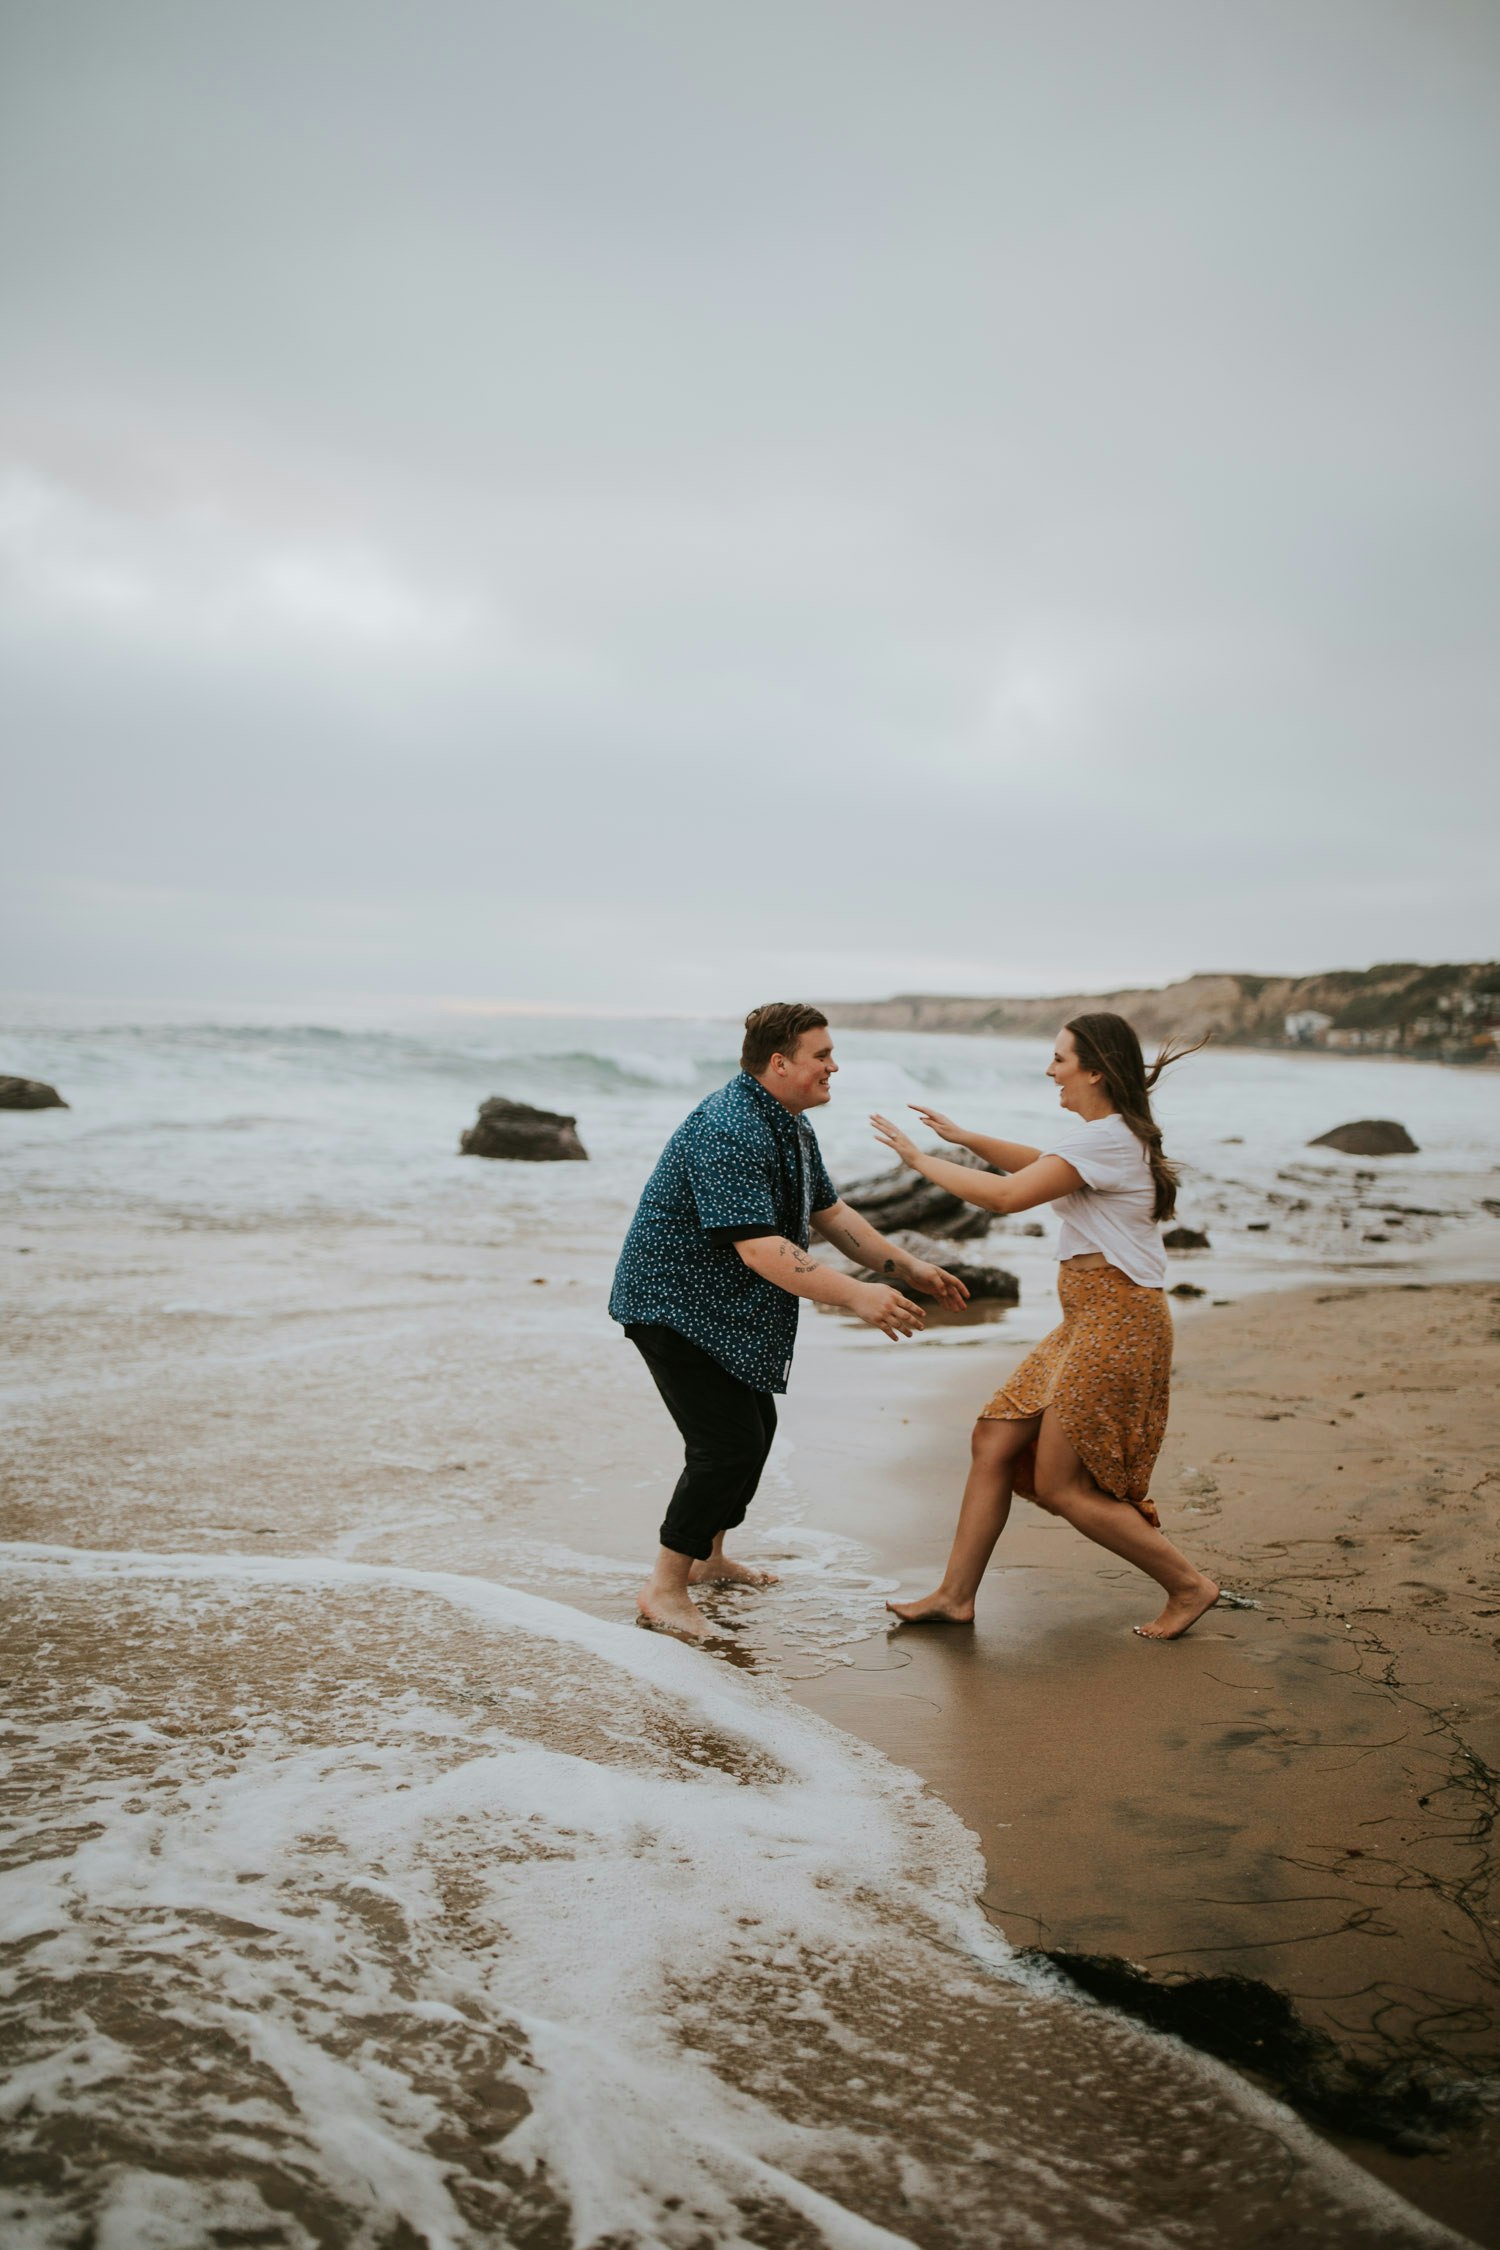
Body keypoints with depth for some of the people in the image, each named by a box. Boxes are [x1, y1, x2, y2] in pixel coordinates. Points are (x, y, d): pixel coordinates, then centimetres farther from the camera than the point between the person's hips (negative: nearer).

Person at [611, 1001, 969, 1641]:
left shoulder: (791, 1126, 7)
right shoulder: (729, 1132, -27)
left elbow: (830, 1214, 15)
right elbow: (759, 1249, -35)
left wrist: (907, 1268, 8)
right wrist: (855, 1296, -38)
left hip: (728, 1310, 11)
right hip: (673, 1305, -11)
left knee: (755, 1426, 18)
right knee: (728, 1444, -13)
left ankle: (708, 1555, 36)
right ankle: (665, 1587, 1)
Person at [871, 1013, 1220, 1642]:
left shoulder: (1105, 1138, -18)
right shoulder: (1093, 1130, 13)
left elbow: (1005, 1196, -22)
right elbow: (1039, 1163, 33)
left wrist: (918, 1158, -12)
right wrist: (966, 1138, 21)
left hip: (1117, 1320, -10)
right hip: (1087, 1320, 10)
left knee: (1061, 1485, -4)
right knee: (995, 1438, 7)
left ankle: (1188, 1585, 10)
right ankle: (955, 1596, 13)